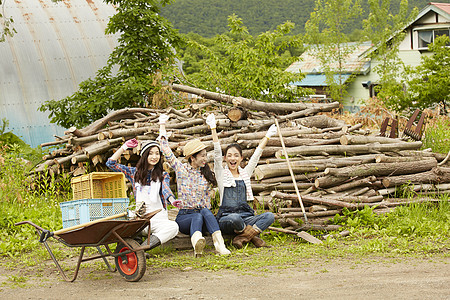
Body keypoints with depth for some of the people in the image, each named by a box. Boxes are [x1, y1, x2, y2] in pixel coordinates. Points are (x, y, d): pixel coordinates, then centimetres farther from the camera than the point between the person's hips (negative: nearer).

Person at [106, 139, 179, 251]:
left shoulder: (163, 175, 12)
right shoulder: (134, 172, 15)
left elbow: (166, 190, -8)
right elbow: (111, 164, 12)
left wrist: (172, 200, -31)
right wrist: (124, 147, 7)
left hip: (159, 217, -1)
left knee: (173, 227, -36)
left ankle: (141, 248, -42)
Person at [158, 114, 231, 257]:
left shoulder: (206, 175, 14)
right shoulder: (181, 169, 6)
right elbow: (166, 151, 2)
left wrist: (207, 212, 5)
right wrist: (162, 127, 4)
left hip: (203, 213, 2)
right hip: (184, 216, -2)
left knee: (206, 212, -34)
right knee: (198, 217, -37)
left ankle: (219, 244, -58)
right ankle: (197, 245, -70)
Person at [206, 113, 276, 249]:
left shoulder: (245, 173, 18)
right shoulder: (221, 173, 7)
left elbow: (257, 153, 20)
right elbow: (217, 152, -2)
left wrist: (267, 136, 20)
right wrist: (213, 129, -9)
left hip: (245, 217, 4)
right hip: (225, 219, -4)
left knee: (269, 216, -23)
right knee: (234, 218, -41)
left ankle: (242, 237, -26)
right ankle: (253, 235, -17)